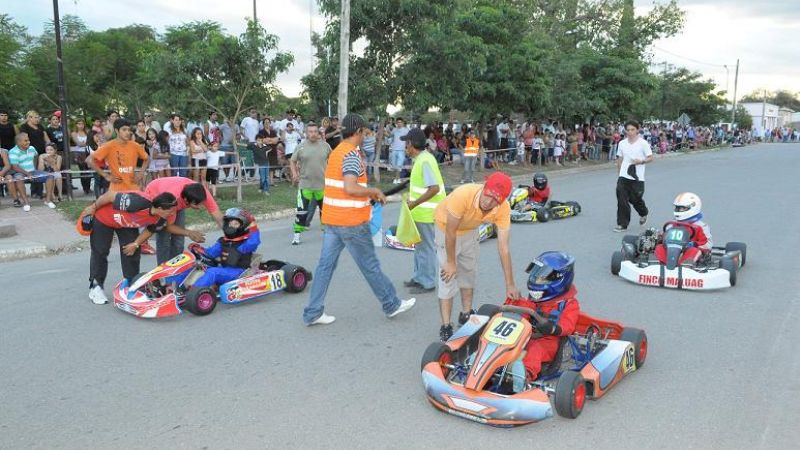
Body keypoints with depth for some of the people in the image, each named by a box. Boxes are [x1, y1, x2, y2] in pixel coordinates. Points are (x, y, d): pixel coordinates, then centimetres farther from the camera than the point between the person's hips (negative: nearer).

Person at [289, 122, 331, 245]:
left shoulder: (325, 146, 0)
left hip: (322, 183, 2)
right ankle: (297, 234, 5)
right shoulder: (301, 147, -3)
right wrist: (294, 174, -5)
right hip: (305, 184, -2)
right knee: (302, 210, -3)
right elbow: (292, 161, 7)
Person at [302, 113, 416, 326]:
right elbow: (350, 188, -28)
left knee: (325, 264, 8)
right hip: (351, 221, -8)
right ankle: (392, 305, 20)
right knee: (370, 265, 5)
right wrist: (374, 191, -14)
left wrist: (368, 194, 18)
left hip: (331, 219, 8)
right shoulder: (352, 154, -15)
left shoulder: (336, 152, 13)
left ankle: (313, 313, 11)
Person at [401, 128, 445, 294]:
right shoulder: (421, 159, 10)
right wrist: (411, 196, 13)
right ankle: (419, 277, 32)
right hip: (420, 211, 10)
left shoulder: (425, 161, -21)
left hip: (426, 212, -10)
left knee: (426, 247, 1)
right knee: (419, 245, 19)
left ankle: (427, 282, 12)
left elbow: (434, 188, -28)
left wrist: (415, 203, -24)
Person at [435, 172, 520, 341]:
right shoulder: (463, 194, -43)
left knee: (469, 270, 16)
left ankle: (466, 314, 36)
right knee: (448, 276, -8)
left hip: (470, 229, 5)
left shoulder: (503, 209, -30)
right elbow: (451, 232, -30)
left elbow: (503, 247, -25)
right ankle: (446, 326, 0)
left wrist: (510, 284, -24)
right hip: (447, 226, -4)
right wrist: (450, 262, -19)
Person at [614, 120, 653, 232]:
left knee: (635, 199, 4)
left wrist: (641, 161, -21)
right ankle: (622, 224, 2)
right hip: (623, 177, 3)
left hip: (637, 177, -3)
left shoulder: (643, 143, -4)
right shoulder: (622, 143, 7)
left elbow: (650, 158, -3)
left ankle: (643, 214, 38)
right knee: (622, 201, -4)